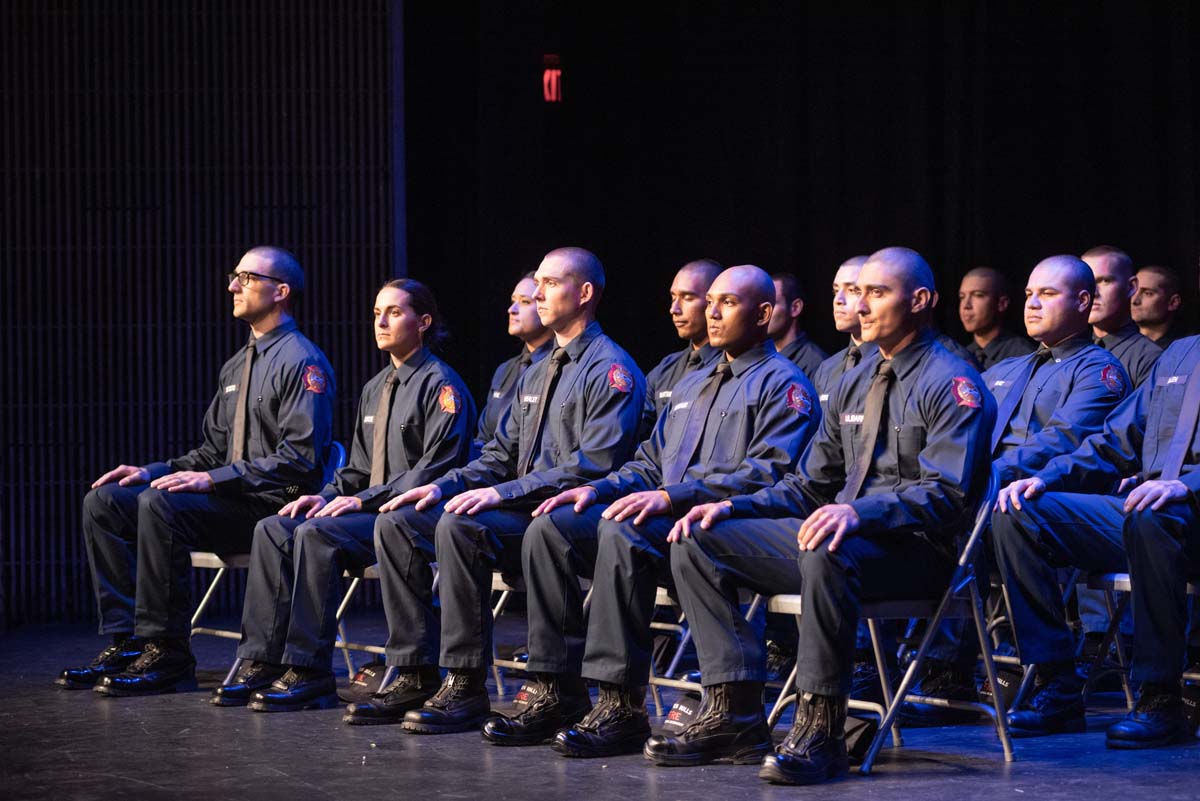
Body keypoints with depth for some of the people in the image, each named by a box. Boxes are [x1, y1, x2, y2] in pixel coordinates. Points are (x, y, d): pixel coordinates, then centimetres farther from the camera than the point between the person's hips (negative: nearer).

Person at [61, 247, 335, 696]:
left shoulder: (302, 363, -9)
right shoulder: (237, 366, 20)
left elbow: (299, 458, -18)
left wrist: (214, 479, -22)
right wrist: (153, 472, 6)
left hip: (275, 507, -9)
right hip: (230, 500, 9)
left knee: (159, 504, -31)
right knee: (103, 502, -4)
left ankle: (166, 655, -26)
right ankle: (125, 642, -9)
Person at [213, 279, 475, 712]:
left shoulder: (440, 385, -7)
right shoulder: (375, 389, 22)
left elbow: (435, 468, -16)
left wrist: (365, 499, -18)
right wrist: (329, 496, 2)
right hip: (371, 510, 9)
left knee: (317, 534, -31)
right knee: (273, 529, -10)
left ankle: (309, 673, -29)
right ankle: (261, 663, -15)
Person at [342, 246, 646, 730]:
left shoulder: (611, 371, -7)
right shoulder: (538, 373, 23)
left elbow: (595, 464, -18)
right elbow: (501, 455, 22)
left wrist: (504, 492, -22)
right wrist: (444, 486, 3)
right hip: (520, 510, 9)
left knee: (459, 526, -33)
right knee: (396, 524, -5)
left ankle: (466, 688, -28)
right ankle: (415, 678, -8)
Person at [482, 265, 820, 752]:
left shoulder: (782, 384, 0)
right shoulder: (692, 385, 28)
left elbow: (768, 473, -14)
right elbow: (650, 463, 29)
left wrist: (672, 496, -23)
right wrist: (596, 489, 7)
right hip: (664, 515, 9)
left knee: (622, 533, -37)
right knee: (550, 528, -12)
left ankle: (621, 707, -36)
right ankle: (556, 695, -16)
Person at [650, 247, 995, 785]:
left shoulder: (952, 385, -5)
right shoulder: (856, 385, 21)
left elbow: (946, 496, -18)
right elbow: (810, 486, 22)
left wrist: (860, 511, -33)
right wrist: (734, 508, 5)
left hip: (912, 550, -9)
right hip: (844, 532, 9)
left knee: (827, 552, -41)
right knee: (699, 541, -4)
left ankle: (819, 729, -33)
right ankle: (734, 714, -11)